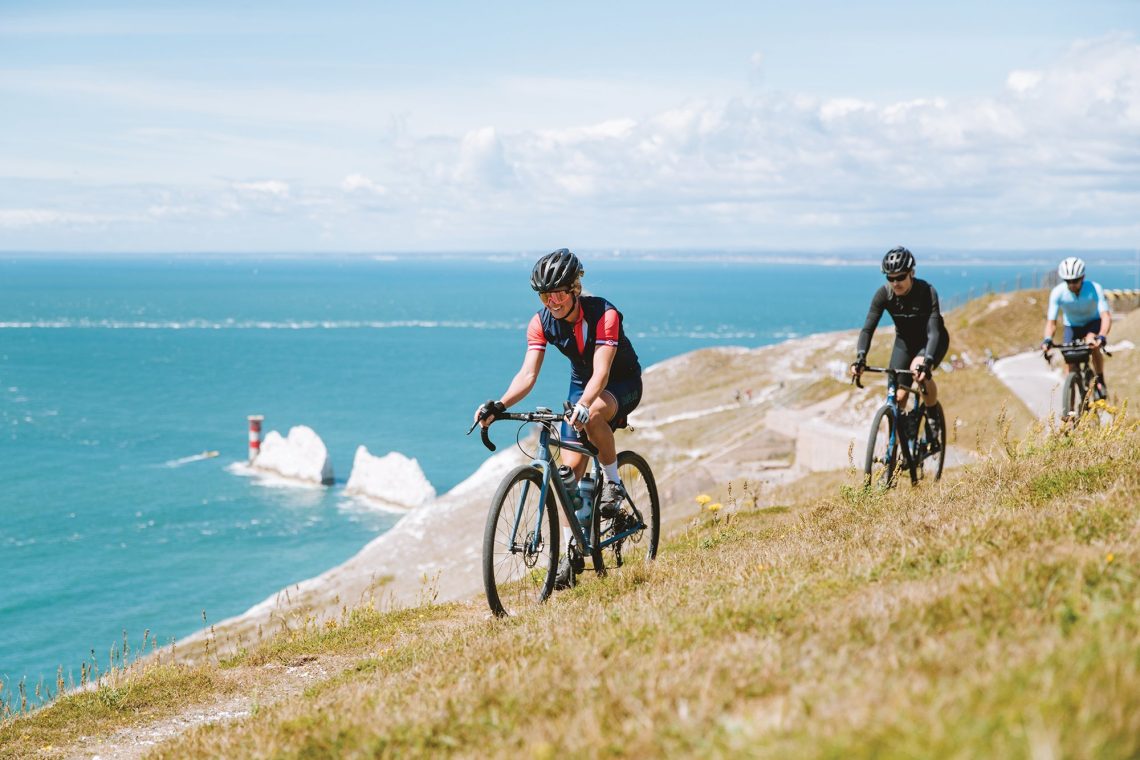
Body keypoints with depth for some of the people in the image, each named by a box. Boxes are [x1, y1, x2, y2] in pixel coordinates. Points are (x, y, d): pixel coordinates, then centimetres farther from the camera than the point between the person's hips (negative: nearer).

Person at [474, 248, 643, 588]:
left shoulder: (604, 314, -30)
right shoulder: (541, 322, -16)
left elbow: (601, 372, -40)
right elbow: (528, 373, -23)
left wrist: (583, 406, -58)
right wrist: (499, 405, -42)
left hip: (623, 383, -5)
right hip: (582, 384, 5)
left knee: (593, 415, -39)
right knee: (570, 467, -7)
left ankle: (613, 483, -15)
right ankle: (571, 554, -2)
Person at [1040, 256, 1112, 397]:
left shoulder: (1095, 289, -31)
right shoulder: (1057, 293, -27)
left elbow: (1106, 316, -37)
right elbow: (1051, 322, -26)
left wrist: (1102, 336, -55)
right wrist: (1047, 340, -45)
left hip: (1093, 322, -2)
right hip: (1072, 326, 2)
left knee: (1093, 346, -32)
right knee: (1071, 364, -9)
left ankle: (1100, 381, -11)